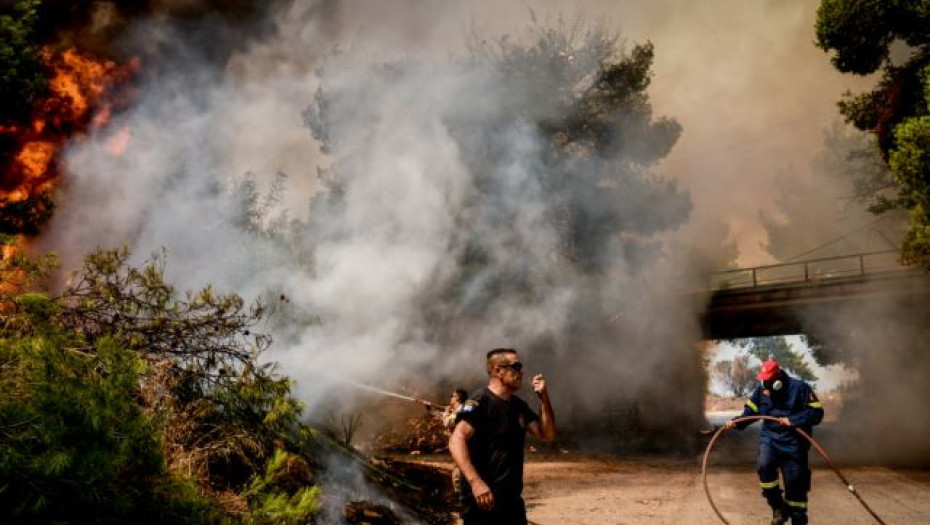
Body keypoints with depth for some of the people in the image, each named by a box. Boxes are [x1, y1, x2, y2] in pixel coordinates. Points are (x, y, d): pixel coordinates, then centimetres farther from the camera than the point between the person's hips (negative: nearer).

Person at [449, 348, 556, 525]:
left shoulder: (519, 406, 13)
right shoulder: (480, 401, -13)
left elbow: (547, 435, 14)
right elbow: (456, 440, -24)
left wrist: (544, 398, 1)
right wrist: (475, 482, -34)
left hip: (513, 499, 8)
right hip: (483, 498, -8)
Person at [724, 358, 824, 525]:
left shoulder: (799, 387, -12)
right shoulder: (761, 388, 1)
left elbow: (816, 412, -14)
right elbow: (751, 410, 9)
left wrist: (793, 420, -26)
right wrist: (737, 422, -8)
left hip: (793, 442, -2)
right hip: (770, 437, 3)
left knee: (795, 483, 3)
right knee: (764, 465, -26)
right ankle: (778, 507, -7)